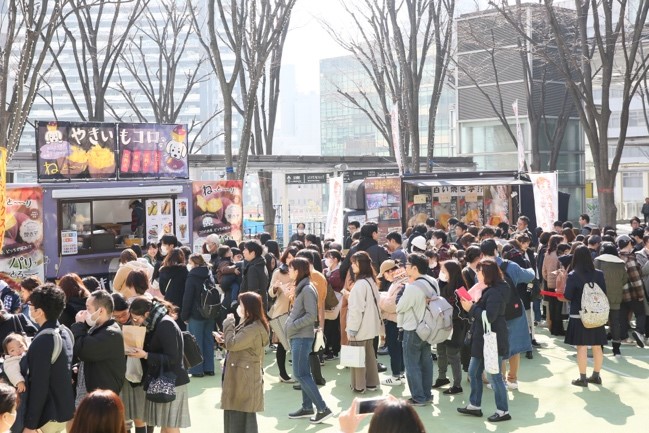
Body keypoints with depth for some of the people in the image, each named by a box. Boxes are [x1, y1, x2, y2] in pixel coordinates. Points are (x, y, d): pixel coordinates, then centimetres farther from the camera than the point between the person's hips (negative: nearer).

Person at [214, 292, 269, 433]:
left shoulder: (254, 329, -22)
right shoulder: (249, 325, 13)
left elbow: (232, 344, -24)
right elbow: (238, 345, 21)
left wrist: (228, 323, -12)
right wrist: (224, 340, 4)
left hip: (244, 380, -11)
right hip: (241, 378, 11)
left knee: (241, 418, -4)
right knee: (236, 417, 16)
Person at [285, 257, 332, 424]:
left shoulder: (307, 289, -15)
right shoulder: (301, 288, 13)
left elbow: (311, 316, -21)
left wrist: (292, 325, -17)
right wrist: (291, 324, 6)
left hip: (302, 337, -9)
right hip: (297, 336, 9)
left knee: (300, 374, -10)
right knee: (303, 373, 12)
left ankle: (322, 408, -8)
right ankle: (307, 407, 17)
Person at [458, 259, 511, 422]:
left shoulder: (494, 293, -20)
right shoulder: (489, 290, 13)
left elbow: (489, 317, -27)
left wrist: (471, 308, -19)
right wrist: (472, 305, 3)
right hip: (483, 339, 11)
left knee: (494, 376, -2)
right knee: (473, 372, 16)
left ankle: (503, 411, 8)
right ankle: (474, 405, 26)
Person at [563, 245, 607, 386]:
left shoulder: (572, 275, -12)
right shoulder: (599, 274, -2)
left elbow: (567, 296, -10)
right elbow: (604, 294, 5)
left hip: (578, 315, -4)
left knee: (582, 347, 0)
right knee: (597, 347, 12)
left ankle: (582, 378, 3)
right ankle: (596, 376, 20)